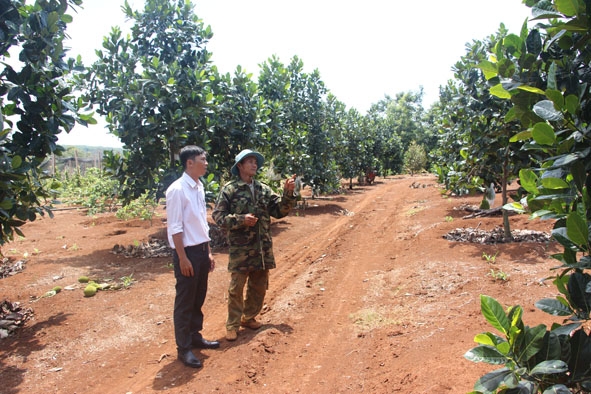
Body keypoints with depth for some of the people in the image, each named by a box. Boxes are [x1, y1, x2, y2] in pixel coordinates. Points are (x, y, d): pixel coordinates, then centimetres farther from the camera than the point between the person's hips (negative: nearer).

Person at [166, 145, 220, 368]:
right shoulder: (177, 190, -16)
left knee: (198, 299, 19)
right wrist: (183, 258, -16)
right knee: (185, 302, 4)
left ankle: (195, 336, 36)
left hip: (201, 250, 8)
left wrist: (208, 251, 15)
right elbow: (175, 228, -17)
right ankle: (184, 348, 18)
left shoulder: (199, 187, 8)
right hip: (187, 251, -8)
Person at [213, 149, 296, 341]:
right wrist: (241, 219, -20)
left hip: (263, 247, 5)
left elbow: (280, 210, 4)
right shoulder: (229, 189, -5)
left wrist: (288, 193, -10)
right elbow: (217, 215, -8)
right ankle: (232, 325, 17)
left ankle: (249, 317, 34)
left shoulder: (264, 189, 7)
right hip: (240, 247, -5)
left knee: (259, 286, 15)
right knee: (236, 287, 2)